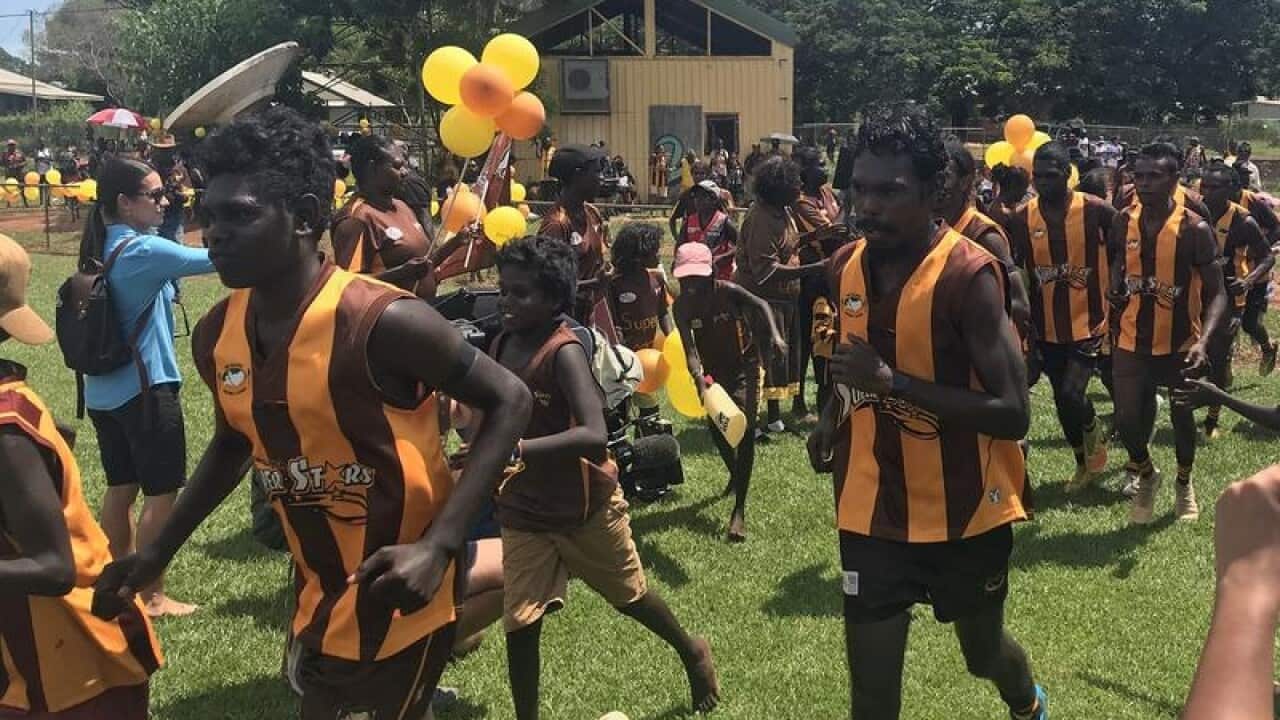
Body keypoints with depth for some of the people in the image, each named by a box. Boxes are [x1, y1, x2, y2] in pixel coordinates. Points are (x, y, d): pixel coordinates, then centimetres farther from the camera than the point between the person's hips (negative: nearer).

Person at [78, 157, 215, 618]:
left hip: (105, 389, 9)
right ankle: (151, 597, 6)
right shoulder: (141, 250, -18)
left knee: (121, 488, 17)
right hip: (144, 388, -9)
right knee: (163, 493, 0)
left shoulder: (104, 248, 8)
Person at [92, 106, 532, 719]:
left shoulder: (381, 322, -25)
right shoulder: (216, 336, -3)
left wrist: (438, 546, -26)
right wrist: (159, 552, 11)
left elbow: (509, 401, -19)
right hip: (318, 587, 7)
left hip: (398, 591, -7)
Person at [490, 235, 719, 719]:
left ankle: (693, 654, 48)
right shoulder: (501, 345, -4)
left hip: (585, 507, -4)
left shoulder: (564, 352, -25)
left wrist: (516, 449, -48)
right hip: (524, 512, 5)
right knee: (519, 624, -1)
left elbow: (594, 435, -38)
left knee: (629, 596, 19)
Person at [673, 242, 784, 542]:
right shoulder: (683, 305, -17)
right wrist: (698, 377, -46)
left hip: (744, 367, -4)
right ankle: (735, 475, 50)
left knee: (745, 431, -14)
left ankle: (739, 510, -13)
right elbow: (689, 347, -26)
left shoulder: (727, 291, -24)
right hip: (713, 370, 4)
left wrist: (774, 335, -59)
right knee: (716, 426, 16)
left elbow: (759, 304, -39)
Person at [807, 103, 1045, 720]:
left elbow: (1013, 414, -24)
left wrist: (892, 381, -30)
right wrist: (836, 411, -1)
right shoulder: (847, 266, -1)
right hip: (873, 512, 4)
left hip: (964, 512, -4)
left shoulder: (969, 277, -21)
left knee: (984, 650, 21)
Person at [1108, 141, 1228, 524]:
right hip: (1131, 341, 2)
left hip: (1179, 343, -2)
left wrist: (1203, 342, -29)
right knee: (1127, 420, 0)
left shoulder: (1195, 229, -16)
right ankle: (1146, 475, 31)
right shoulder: (1123, 222, -4)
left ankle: (1184, 483, 41)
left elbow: (1216, 294, -16)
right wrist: (1114, 297, -1)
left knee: (1182, 417, 14)